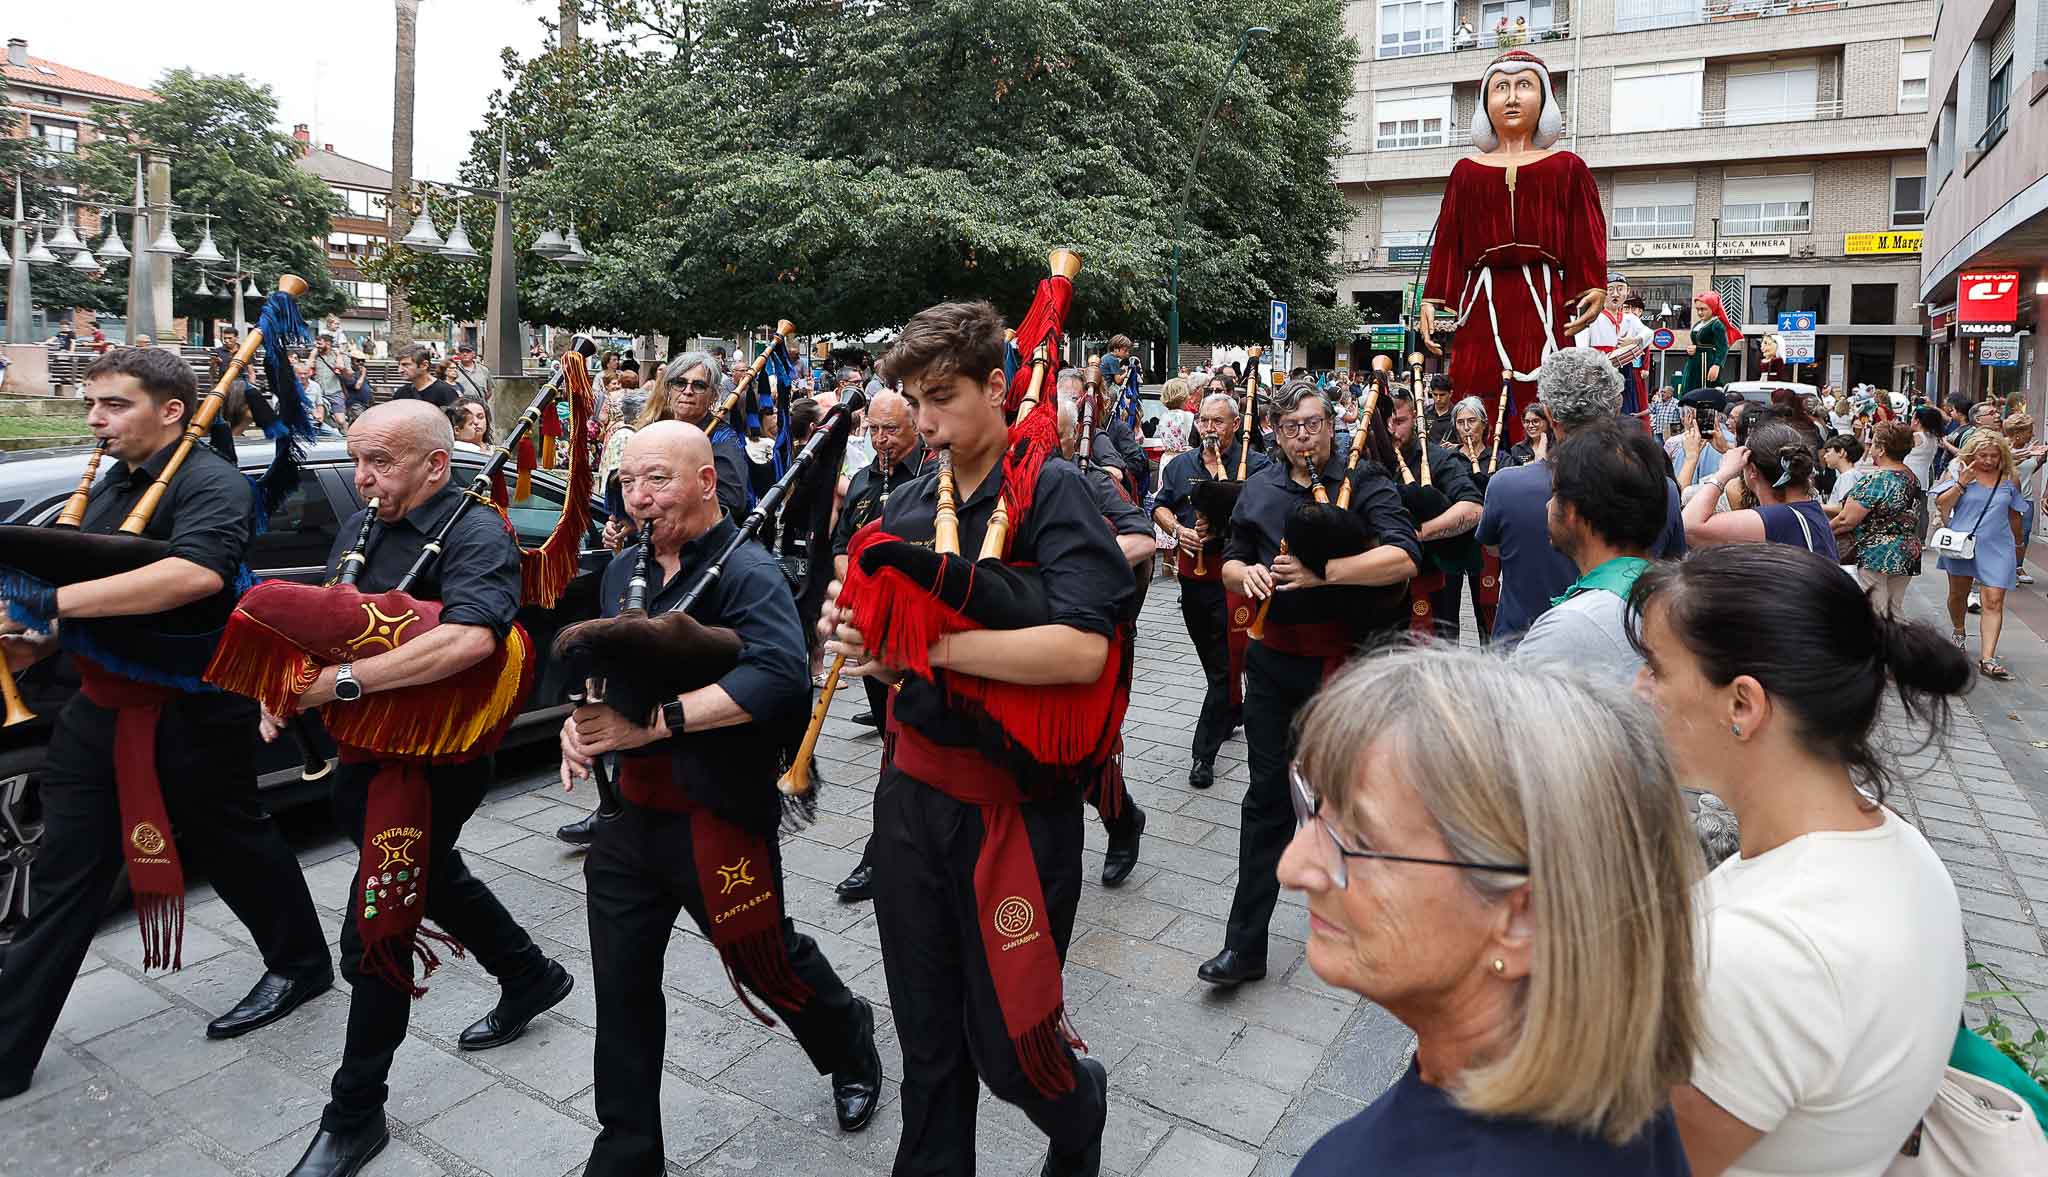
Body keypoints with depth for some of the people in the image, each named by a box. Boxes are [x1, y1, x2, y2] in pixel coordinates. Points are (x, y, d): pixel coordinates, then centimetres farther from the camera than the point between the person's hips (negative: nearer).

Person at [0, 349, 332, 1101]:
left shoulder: (210, 484, -16)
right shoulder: (109, 487, 12)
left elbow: (197, 572, -36)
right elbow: (91, 599, 21)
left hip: (193, 714, -8)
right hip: (101, 708, 8)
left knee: (232, 844, 10)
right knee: (63, 876, 12)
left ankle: (302, 966, 32)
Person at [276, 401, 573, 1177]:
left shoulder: (478, 537, -19)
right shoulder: (360, 529, 6)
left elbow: (468, 639, -37)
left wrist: (339, 680, -34)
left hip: (436, 762, -9)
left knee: (373, 934, -2)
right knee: (432, 877, 25)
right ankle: (531, 976, 48)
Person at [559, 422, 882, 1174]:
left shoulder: (746, 572, -17)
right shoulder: (623, 574, 9)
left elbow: (782, 677, -33)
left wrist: (656, 720, -34)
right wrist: (580, 719, -4)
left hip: (717, 818, -6)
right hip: (628, 814, 7)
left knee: (766, 962, 12)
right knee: (622, 983, 12)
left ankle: (851, 1044, 43)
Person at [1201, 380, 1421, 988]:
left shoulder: (1364, 482, -7)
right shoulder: (1259, 489, 8)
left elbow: (1404, 557, -21)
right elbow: (1230, 563, 14)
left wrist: (1322, 572, -30)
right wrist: (1245, 572, -10)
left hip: (1346, 659, -3)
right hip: (1274, 659, 3)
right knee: (1267, 795, 6)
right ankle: (1245, 943, 12)